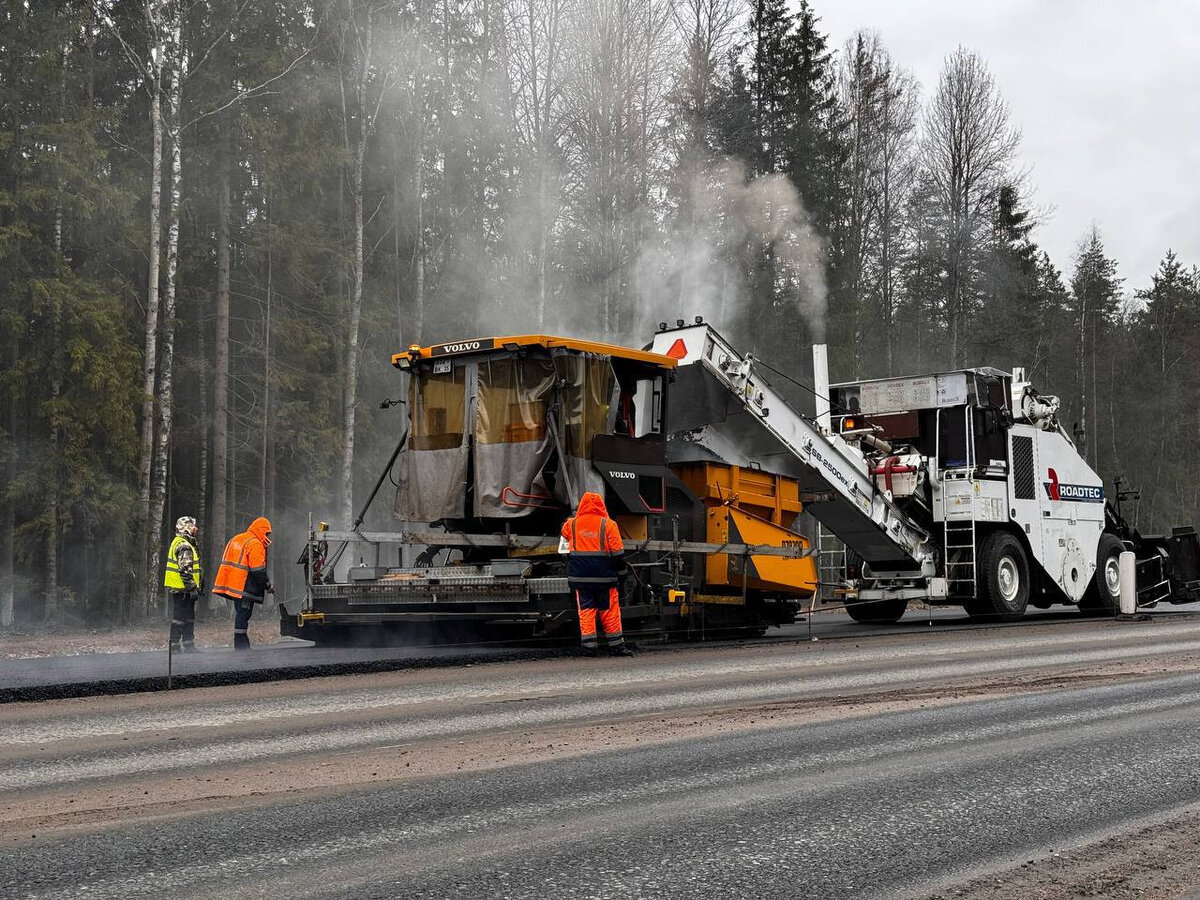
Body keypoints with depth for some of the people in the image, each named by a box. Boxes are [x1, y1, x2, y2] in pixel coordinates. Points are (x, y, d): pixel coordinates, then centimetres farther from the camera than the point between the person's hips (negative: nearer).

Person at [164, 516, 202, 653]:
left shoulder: (178, 543, 19)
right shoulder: (184, 546, -17)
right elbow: (185, 570, -23)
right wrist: (193, 588, -21)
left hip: (179, 588, 11)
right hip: (181, 589, -11)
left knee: (189, 618, 16)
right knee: (180, 618, -5)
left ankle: (189, 645, 22)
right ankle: (175, 645, 0)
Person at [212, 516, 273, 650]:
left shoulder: (236, 539, 18)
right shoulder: (255, 545, -11)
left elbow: (227, 561, 22)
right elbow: (259, 571, -16)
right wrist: (268, 586, -4)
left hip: (232, 584, 9)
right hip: (244, 587, -9)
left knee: (239, 613, 14)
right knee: (243, 614, -6)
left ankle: (242, 645, 18)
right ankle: (241, 645, -5)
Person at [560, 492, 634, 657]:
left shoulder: (570, 525, 4)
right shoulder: (608, 524, -4)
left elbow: (564, 550, 14)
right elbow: (617, 552, -2)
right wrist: (619, 568, 8)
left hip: (579, 575, 2)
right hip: (604, 576, -2)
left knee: (585, 609, 6)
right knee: (609, 610, 7)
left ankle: (589, 645, 2)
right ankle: (616, 645, 10)